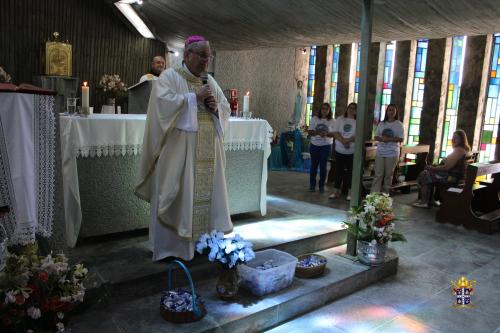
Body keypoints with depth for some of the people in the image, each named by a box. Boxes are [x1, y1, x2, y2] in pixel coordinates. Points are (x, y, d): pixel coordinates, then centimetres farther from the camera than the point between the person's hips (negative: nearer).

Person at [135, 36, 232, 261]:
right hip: (179, 151, -6)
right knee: (177, 196, -3)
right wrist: (195, 97, -15)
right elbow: (163, 101, -17)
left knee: (206, 193, 6)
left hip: (207, 152, 6)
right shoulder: (170, 76, 0)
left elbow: (226, 108, 19)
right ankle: (170, 246, 9)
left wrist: (215, 107, -4)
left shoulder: (210, 81, 18)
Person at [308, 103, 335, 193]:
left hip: (326, 146, -1)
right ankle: (312, 184, 17)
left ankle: (321, 185, 13)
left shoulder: (332, 121, -1)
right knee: (314, 165, 7)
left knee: (323, 166, 3)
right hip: (314, 145, 1)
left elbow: (334, 134, -4)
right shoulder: (314, 118, 1)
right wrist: (318, 132, -21)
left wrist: (326, 134, -23)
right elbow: (310, 131, -3)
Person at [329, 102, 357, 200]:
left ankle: (350, 192, 12)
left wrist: (347, 140, -22)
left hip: (352, 152, -2)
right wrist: (343, 142, -17)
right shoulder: (340, 119, 6)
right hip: (339, 150, 2)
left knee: (350, 171, 4)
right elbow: (335, 133, -2)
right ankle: (336, 191, 14)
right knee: (338, 171, 6)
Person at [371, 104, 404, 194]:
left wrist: (389, 139, -18)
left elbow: (401, 139, -6)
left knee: (388, 175, 5)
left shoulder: (399, 124, -1)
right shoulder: (381, 124, 9)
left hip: (392, 153, -2)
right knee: (378, 174, 0)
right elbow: (376, 137, 8)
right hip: (380, 152, 2)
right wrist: (381, 139, -14)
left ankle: (385, 195, 16)